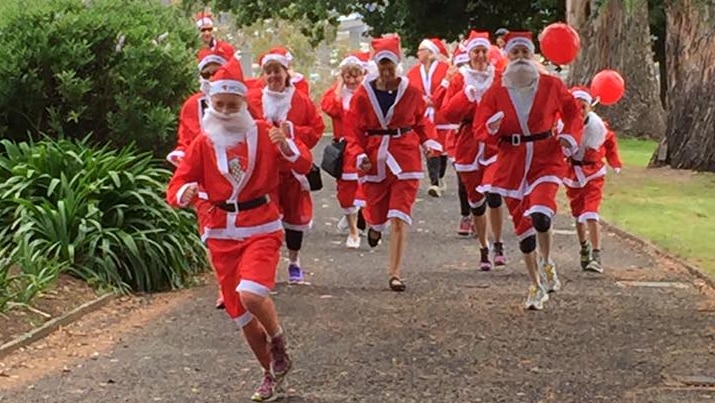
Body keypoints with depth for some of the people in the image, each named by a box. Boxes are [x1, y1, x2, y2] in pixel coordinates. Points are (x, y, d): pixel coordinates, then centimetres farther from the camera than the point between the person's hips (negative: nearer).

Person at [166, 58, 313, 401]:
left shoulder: (262, 134, -5)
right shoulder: (203, 143, 0)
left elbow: (304, 165, -9)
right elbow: (176, 187, -2)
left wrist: (285, 145, -29)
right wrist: (185, 193, -26)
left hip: (261, 228, -4)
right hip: (222, 233, 4)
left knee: (251, 294, -27)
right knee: (239, 313, 9)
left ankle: (278, 342, 3)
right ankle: (271, 372, 29)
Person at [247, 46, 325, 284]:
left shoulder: (301, 100, 2)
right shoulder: (253, 99, 0)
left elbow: (317, 128, 3)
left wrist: (293, 131, -11)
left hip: (293, 166, 1)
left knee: (295, 215, 10)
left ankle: (294, 262, 26)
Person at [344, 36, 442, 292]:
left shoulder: (411, 92, -1)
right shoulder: (363, 94, -2)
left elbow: (422, 122, 11)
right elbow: (353, 129, -1)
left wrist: (430, 141, -5)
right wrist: (359, 155, -14)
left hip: (405, 161, -1)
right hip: (374, 162, 1)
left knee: (399, 218, -9)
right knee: (377, 216, 11)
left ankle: (395, 274, -4)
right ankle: (374, 226, 53)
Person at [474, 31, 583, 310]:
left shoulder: (551, 85, 0)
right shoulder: (495, 93, 1)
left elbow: (574, 113, 11)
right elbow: (480, 129, 1)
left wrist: (570, 136, -8)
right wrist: (492, 128, -22)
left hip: (545, 159, -2)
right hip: (511, 164, 2)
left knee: (540, 216, -25)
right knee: (522, 225, 8)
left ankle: (546, 262, 6)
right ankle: (536, 286, 23)